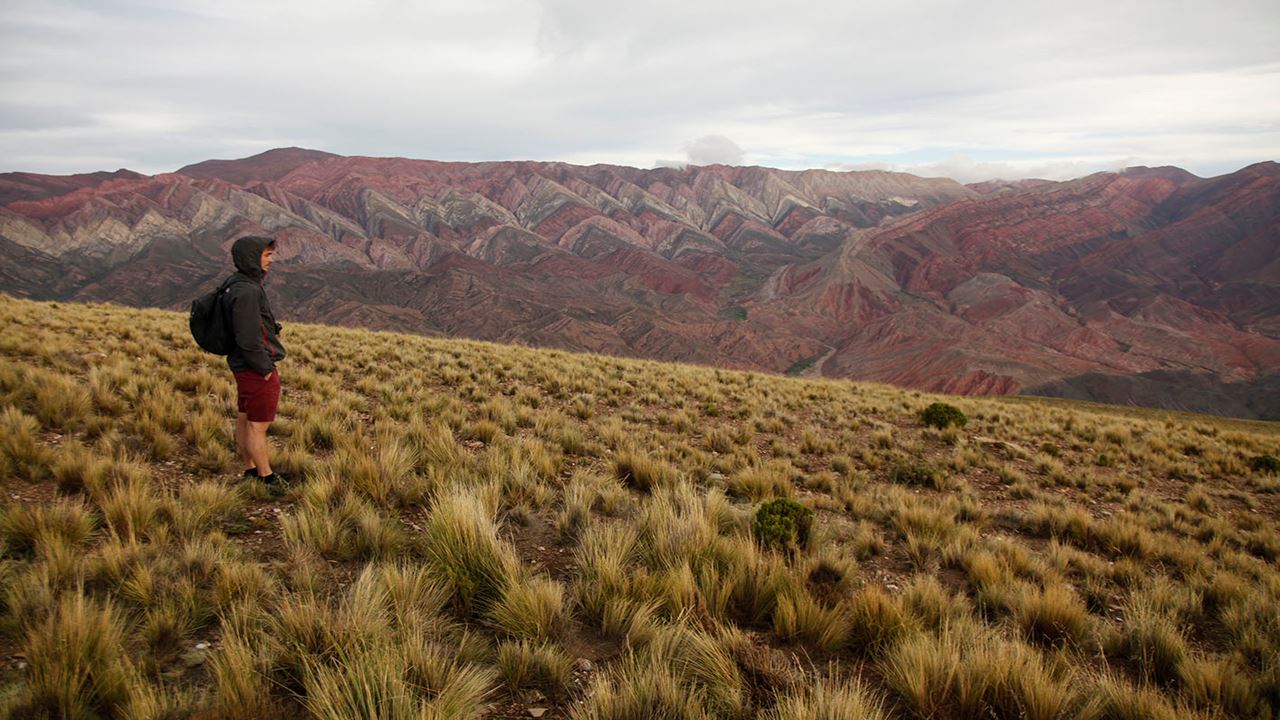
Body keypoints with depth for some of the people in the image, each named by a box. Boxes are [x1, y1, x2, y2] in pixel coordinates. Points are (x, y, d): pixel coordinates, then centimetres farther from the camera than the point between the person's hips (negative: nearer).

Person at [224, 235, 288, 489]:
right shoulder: (247, 292, -24)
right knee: (258, 425, 3)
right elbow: (248, 340, -27)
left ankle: (250, 468, 32)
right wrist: (265, 369, -15)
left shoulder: (236, 285, 8)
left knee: (245, 420, 19)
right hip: (257, 371, -10)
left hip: (245, 368, 10)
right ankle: (266, 476, 16)